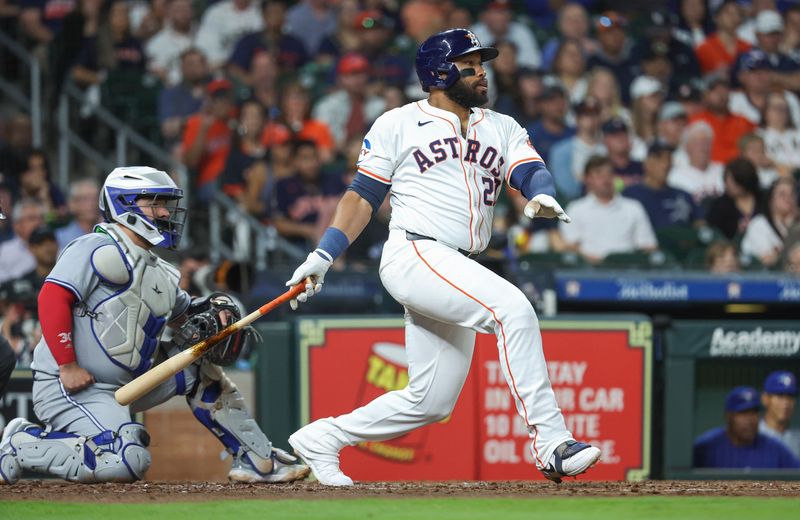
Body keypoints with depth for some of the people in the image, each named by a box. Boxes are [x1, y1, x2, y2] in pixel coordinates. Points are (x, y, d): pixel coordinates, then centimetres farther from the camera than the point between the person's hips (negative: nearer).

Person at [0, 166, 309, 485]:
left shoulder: (161, 274, 17)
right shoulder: (99, 249, -10)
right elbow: (52, 299, -19)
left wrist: (217, 309, 4)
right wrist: (68, 366, -23)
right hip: (68, 386, -9)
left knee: (198, 370, 12)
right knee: (129, 462, -27)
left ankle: (257, 460, 17)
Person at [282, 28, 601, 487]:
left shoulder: (502, 128, 19)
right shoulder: (399, 125, 7)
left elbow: (530, 170, 2)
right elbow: (363, 196, 7)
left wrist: (543, 195, -22)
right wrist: (324, 256, -2)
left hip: (459, 273, 7)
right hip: (414, 255, -7)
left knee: (431, 402, 6)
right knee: (513, 308, -28)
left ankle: (321, 439, 22)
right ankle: (551, 442, -32)